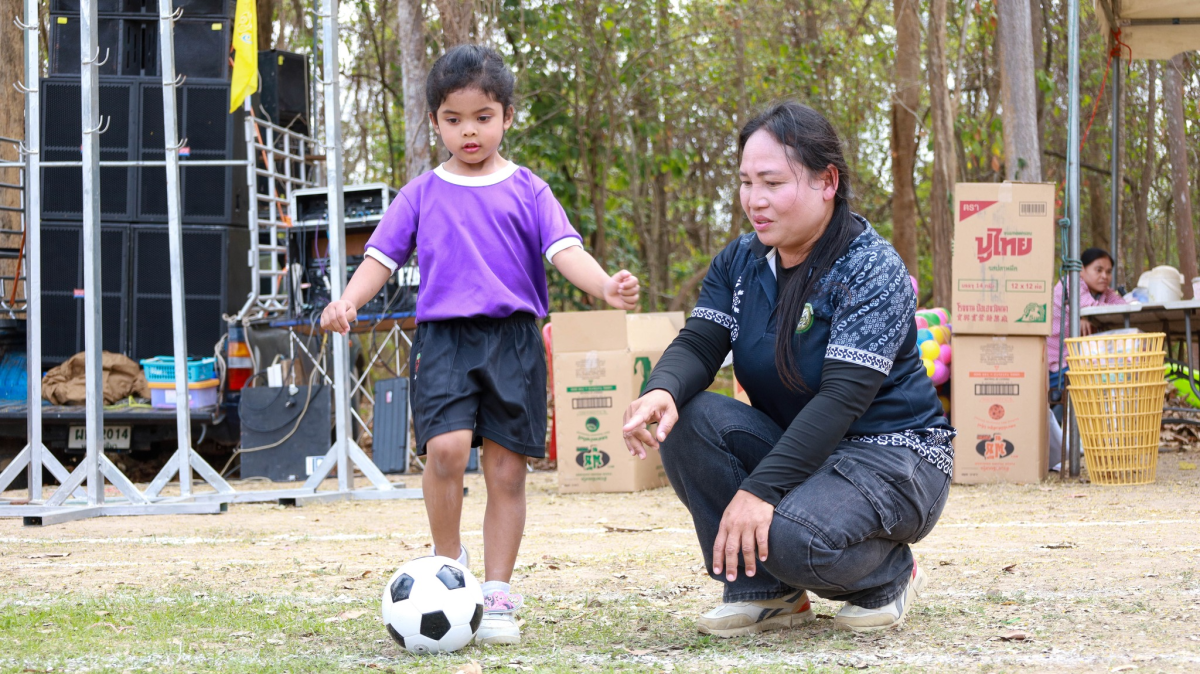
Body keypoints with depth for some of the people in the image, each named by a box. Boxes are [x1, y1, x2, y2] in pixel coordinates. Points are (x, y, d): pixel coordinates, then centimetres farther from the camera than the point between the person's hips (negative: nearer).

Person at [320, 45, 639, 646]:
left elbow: (564, 251, -2)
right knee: (446, 447, -22)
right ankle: (448, 561, 0)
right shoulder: (422, 194, 12)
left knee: (506, 471, 0)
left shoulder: (525, 190, 8)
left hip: (512, 340, 0)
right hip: (442, 339, 0)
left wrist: (606, 286, -22)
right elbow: (382, 255, 9)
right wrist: (348, 301, -11)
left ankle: (497, 597, 11)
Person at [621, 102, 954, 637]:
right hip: (794, 449, 7)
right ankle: (764, 590, -8)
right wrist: (662, 390, -32)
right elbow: (699, 343, -6)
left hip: (889, 454, -7)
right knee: (686, 418, -20)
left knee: (793, 537, -36)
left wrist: (761, 489, -34)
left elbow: (842, 397, -25)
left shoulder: (872, 270, -17)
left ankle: (888, 573, 0)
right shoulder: (739, 263, 4)